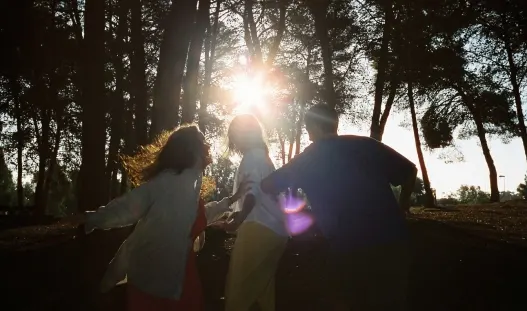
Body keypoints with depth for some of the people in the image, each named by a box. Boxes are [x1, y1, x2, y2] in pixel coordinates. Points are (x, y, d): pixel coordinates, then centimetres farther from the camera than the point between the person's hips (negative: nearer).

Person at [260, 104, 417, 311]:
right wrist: (401, 207, 24)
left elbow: (267, 186, 11)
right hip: (391, 242, 3)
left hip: (349, 248, -3)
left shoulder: (307, 159, 3)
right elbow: (409, 171, 9)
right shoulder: (366, 145, 6)